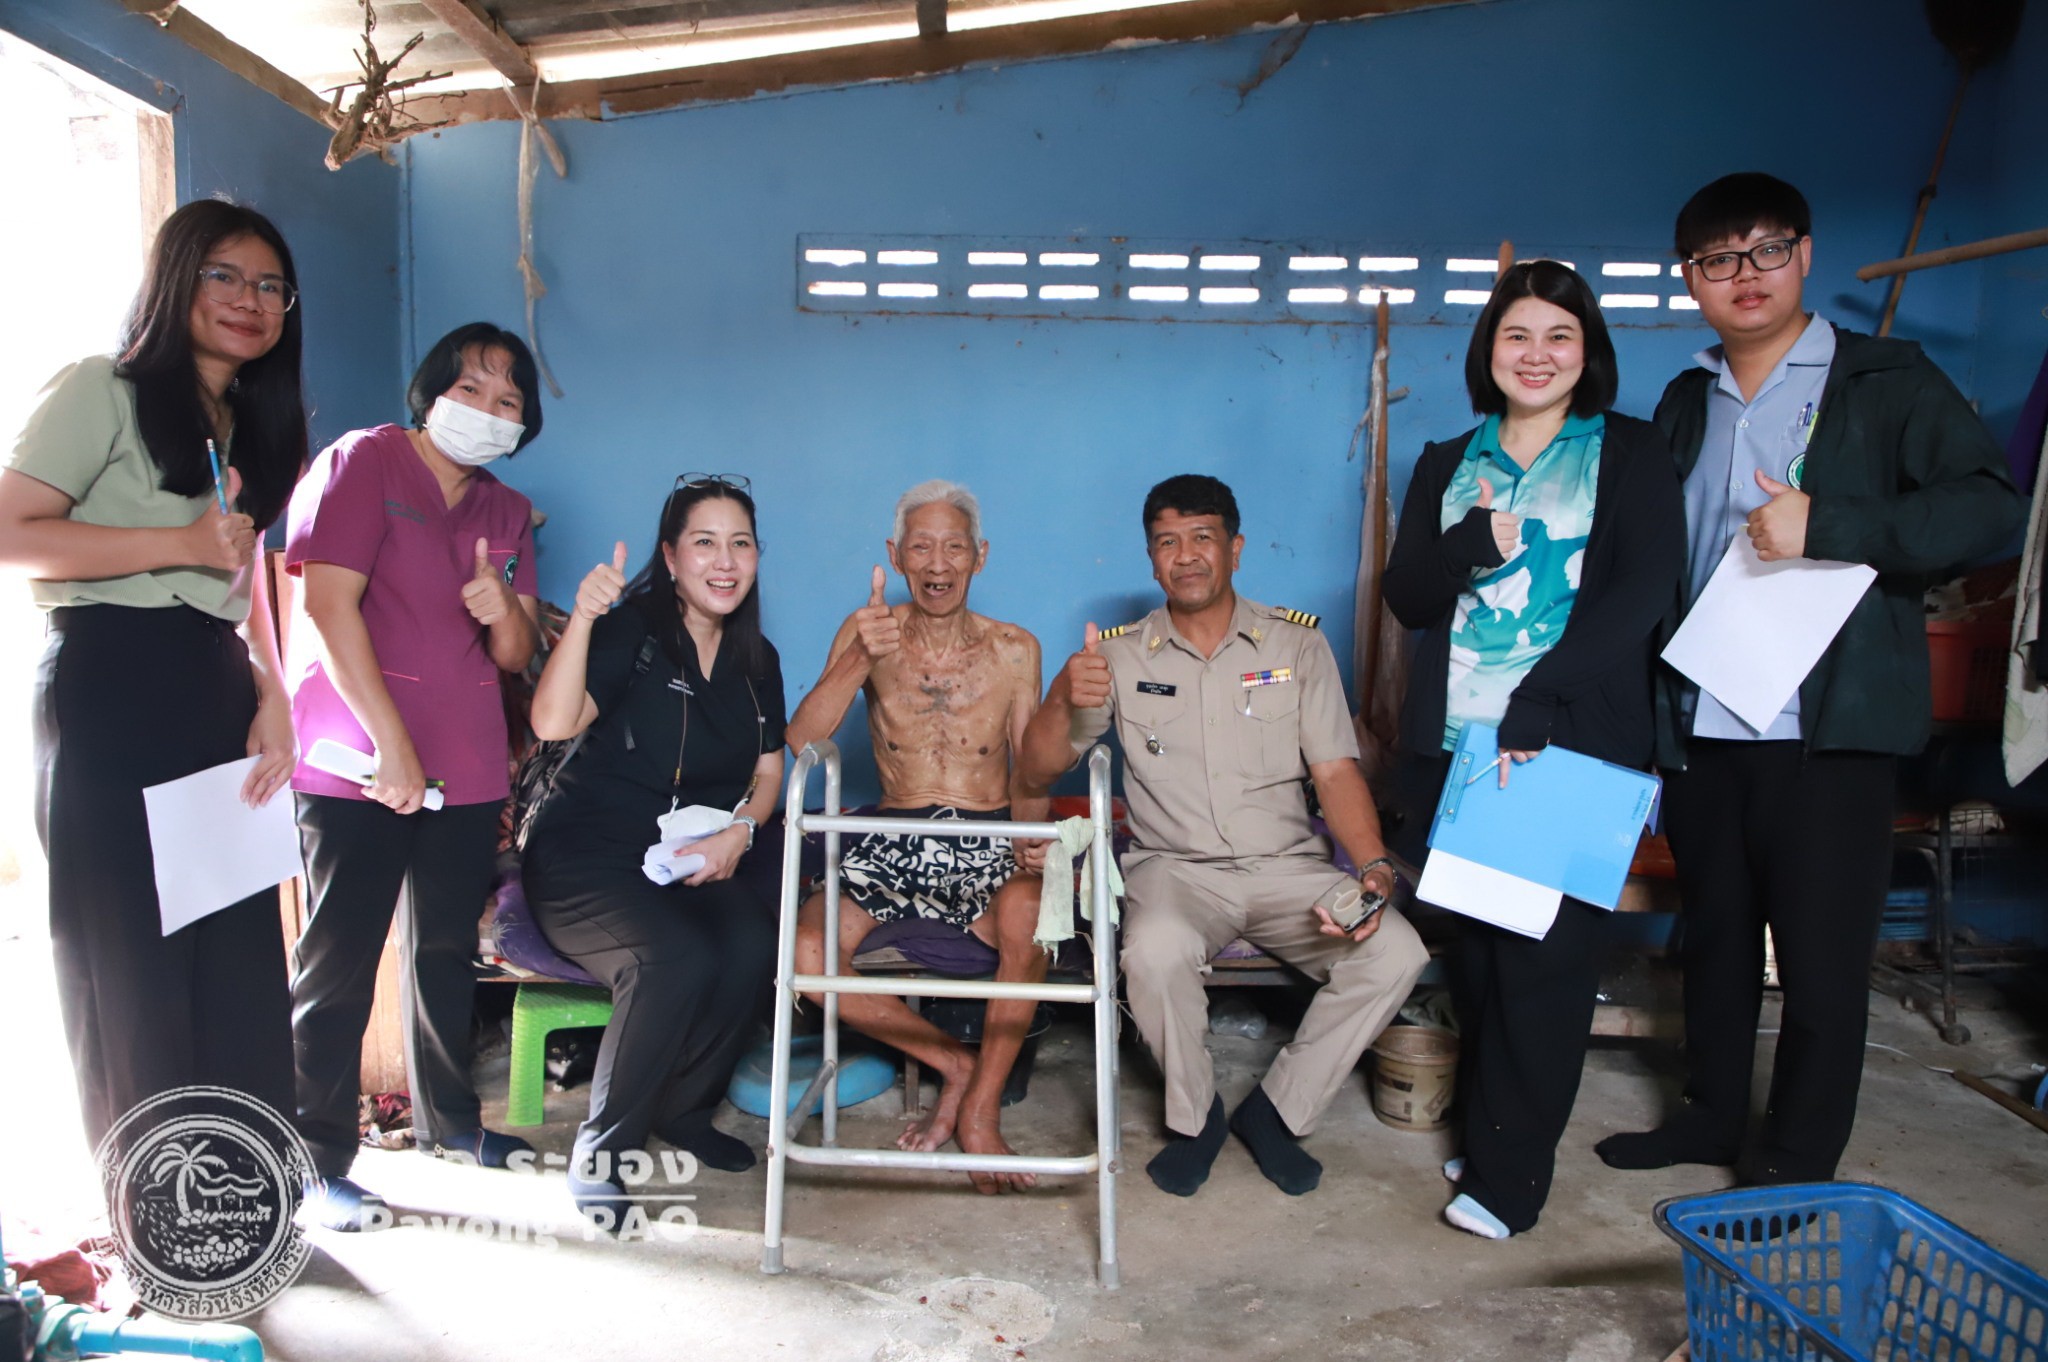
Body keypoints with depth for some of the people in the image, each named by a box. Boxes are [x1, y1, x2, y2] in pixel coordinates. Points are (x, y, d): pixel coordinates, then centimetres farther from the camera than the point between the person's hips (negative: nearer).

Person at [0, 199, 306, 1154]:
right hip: (110, 693, -7)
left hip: (218, 700, 7)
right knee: (132, 975, 1)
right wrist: (184, 543, -15)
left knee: (240, 967, 6)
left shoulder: (253, 426, 21)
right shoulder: (103, 391, -3)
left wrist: (271, 696, 6)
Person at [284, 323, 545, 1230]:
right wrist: (391, 743, -18)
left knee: (447, 951, 17)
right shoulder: (364, 460, -4)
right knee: (339, 969, 0)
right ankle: (319, 1163, 11)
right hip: (357, 767, -6)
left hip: (467, 770, 6)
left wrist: (505, 609, -14)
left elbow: (518, 656, 11)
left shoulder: (506, 514, 15)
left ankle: (447, 1119, 32)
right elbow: (328, 601, -14)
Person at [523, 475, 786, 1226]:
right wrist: (582, 617, -34)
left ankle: (682, 1107, 2)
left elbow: (769, 769, 15)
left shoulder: (756, 659, 12)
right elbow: (553, 723, -23)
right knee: (678, 958, -32)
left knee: (752, 946, -26)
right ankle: (601, 1147, -9)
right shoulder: (631, 629, -8)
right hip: (587, 854, -5)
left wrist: (739, 831, -5)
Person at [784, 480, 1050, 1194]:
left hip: (990, 844, -1)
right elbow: (799, 740, -10)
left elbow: (1030, 775, 4)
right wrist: (858, 661, -26)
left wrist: (1034, 837, -18)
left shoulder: (1014, 650, 4)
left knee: (1027, 915, -35)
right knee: (805, 955, -24)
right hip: (893, 843, 1)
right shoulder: (867, 633, 3)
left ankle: (980, 1106, -12)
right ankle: (955, 1064, -2)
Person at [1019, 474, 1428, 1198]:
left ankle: (1275, 1111, 0)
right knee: (1155, 952, -34)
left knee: (1396, 953, -23)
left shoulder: (1297, 642, 7)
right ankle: (1194, 1117, -3)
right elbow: (1037, 772, 2)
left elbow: (1335, 769, 0)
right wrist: (1063, 699, -20)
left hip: (1289, 866, 2)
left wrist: (1374, 867, -17)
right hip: (1176, 867, -1)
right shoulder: (1120, 656, 5)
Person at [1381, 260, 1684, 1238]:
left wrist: (1535, 700, -17)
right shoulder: (1448, 464, 16)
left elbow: (1640, 590, -7)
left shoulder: (1630, 453, 6)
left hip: (1572, 743, -3)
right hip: (1452, 742, 3)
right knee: (1471, 946, 7)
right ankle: (1483, 1132, 24)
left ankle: (1508, 1175, 7)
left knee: (1544, 954, -3)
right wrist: (1475, 546, -14)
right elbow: (1405, 594, 7)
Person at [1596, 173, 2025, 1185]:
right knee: (1715, 933, 16)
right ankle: (1710, 1116, 32)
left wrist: (1825, 526, -21)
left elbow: (1989, 505, -10)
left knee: (1822, 955, 2)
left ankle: (1797, 1169, 16)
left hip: (1831, 725, -5)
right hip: (1699, 723, 5)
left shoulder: (1884, 382, 0)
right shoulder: (1686, 405, 15)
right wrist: (1646, 705, 9)